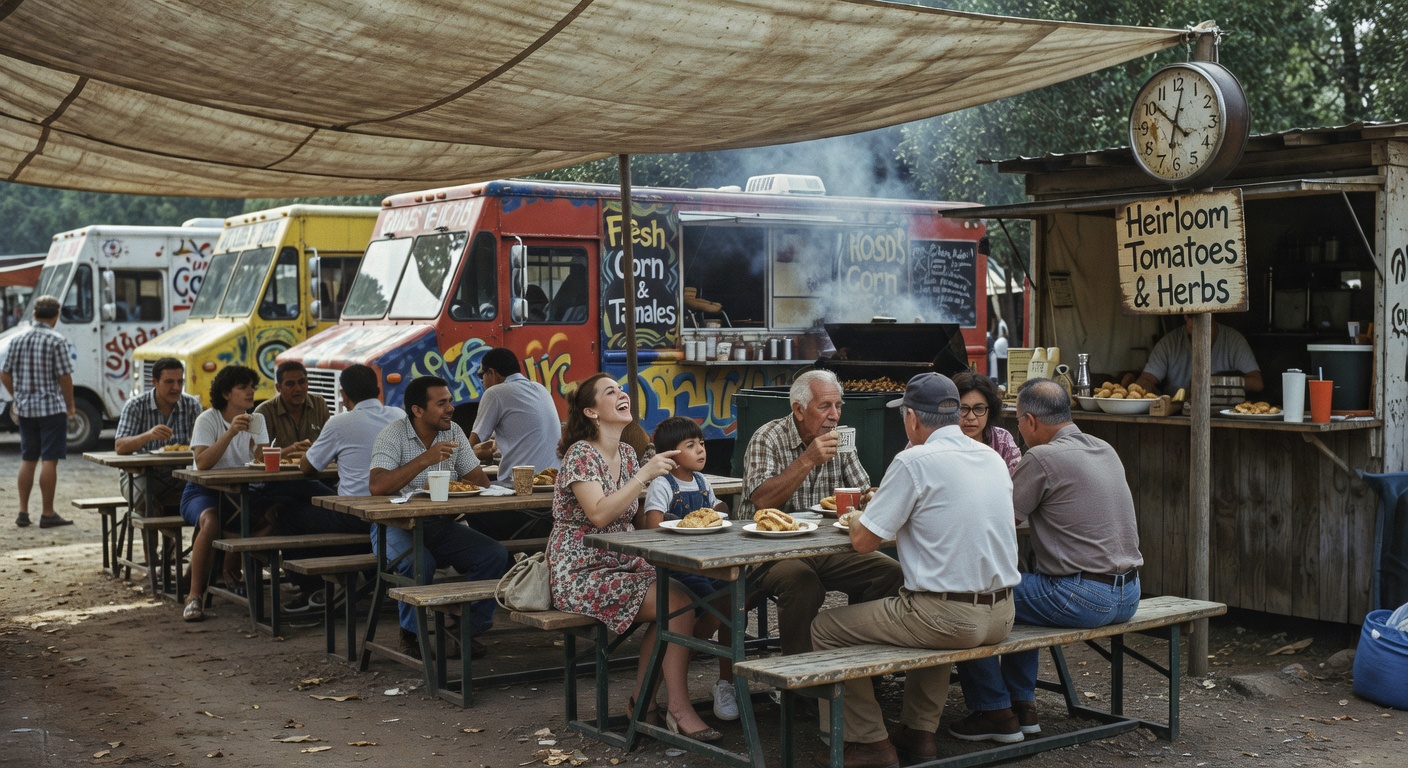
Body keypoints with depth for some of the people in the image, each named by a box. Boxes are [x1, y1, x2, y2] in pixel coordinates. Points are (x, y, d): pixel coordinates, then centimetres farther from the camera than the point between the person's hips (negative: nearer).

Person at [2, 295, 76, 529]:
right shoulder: (57, 341, -11)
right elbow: (64, 377, -14)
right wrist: (71, 405, -2)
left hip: (25, 408, 6)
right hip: (52, 408, -6)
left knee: (27, 460, 13)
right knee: (49, 461, -3)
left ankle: (23, 512, 14)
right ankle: (48, 514, -1)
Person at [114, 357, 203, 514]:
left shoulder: (192, 405, 1)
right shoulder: (135, 406, -8)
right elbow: (119, 447, -18)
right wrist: (148, 435, -37)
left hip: (177, 477, 3)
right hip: (140, 475, -2)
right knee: (147, 502, -33)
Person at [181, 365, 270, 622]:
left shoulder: (255, 420, 8)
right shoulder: (208, 419, -9)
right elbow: (202, 462, -24)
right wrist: (231, 432, -32)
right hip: (203, 492, -5)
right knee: (210, 523, -37)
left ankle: (232, 571, 2)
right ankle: (195, 595, -25)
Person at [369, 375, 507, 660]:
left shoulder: (454, 433, 6)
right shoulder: (393, 434, -11)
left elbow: (480, 481, 4)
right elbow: (377, 486, -25)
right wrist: (425, 459, -30)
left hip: (441, 526, 5)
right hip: (398, 527, -5)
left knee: (495, 554, -17)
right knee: (418, 563, -36)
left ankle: (470, 629, -2)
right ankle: (411, 634, -10)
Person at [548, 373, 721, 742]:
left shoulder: (627, 453, 11)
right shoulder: (581, 454, -12)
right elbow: (599, 515, -26)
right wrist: (645, 475, -27)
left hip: (620, 564, 8)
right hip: (581, 574, -8)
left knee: (680, 593, -16)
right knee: (679, 605, -21)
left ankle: (643, 698, -2)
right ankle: (679, 709, -11)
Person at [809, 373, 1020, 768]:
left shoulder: (914, 462, -13)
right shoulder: (993, 458, 8)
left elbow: (863, 540, -10)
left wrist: (856, 518, 11)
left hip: (949, 617, -8)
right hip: (1000, 615, 8)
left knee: (826, 628, 8)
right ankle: (919, 731, 35)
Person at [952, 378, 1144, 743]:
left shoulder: (1042, 458, -14)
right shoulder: (1105, 450, 11)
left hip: (1083, 597, -9)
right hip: (1128, 595, 9)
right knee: (1020, 591, 31)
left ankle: (996, 713, 10)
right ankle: (1022, 706, 32)